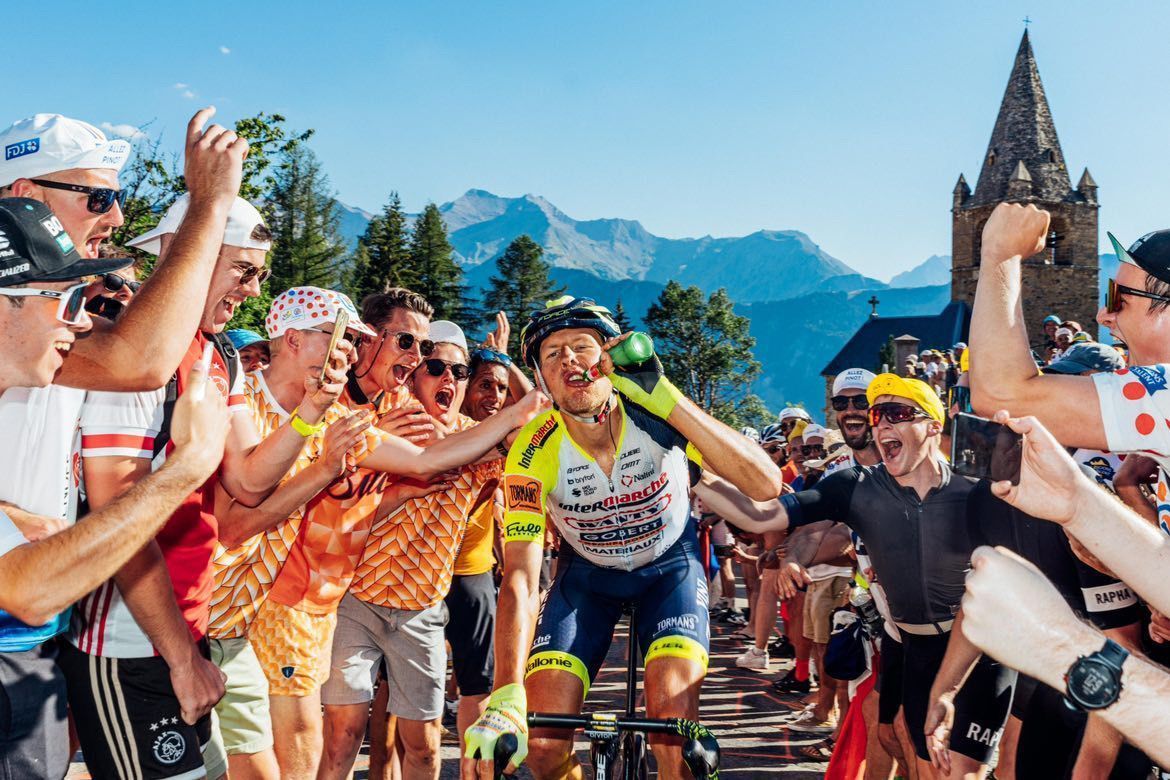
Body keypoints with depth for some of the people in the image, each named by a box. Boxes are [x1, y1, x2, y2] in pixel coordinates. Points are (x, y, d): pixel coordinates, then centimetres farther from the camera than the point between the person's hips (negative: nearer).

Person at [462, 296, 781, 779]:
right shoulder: (533, 453, -25)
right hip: (587, 572, 1)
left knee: (674, 725, -25)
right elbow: (519, 578, -30)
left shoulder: (655, 415, -27)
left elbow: (765, 484, -37)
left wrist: (665, 399, -44)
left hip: (670, 565, -1)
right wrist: (506, 700, -44)